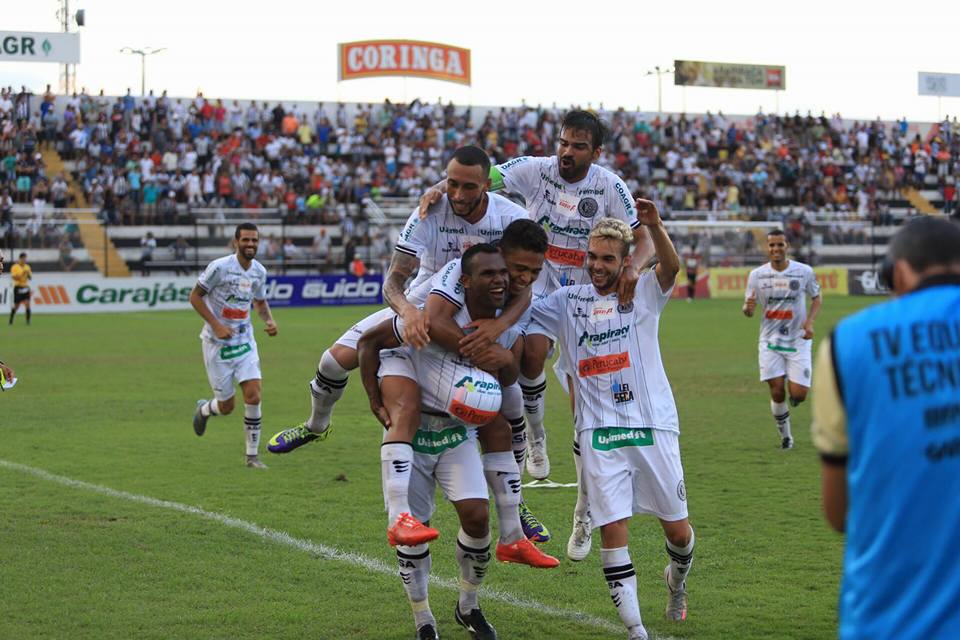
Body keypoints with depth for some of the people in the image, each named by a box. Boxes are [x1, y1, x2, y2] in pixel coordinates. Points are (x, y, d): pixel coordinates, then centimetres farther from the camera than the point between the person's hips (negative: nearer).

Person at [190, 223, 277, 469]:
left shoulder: (259, 271, 2)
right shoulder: (219, 267, -15)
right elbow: (195, 296, -9)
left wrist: (269, 320, -1)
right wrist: (216, 325, -18)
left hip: (244, 341, 4)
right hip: (217, 344, -4)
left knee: (253, 397, -12)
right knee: (226, 406, 2)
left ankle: (252, 455, 1)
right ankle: (203, 409, 40)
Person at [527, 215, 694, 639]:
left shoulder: (644, 293, 4)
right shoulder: (567, 301, 11)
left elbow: (671, 267, -16)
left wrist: (654, 226, -35)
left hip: (653, 427, -1)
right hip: (599, 434, 1)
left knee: (678, 531, 6)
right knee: (613, 530, -10)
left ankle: (676, 580, 39)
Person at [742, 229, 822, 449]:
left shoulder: (804, 271, -4)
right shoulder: (757, 275, -2)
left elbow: (816, 298, 10)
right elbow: (748, 310, 1)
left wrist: (810, 322, -7)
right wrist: (748, 308, -24)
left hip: (798, 340, -1)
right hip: (770, 341, 1)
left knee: (798, 394, -10)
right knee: (777, 391, -7)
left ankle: (793, 389, 29)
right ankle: (785, 435, 16)